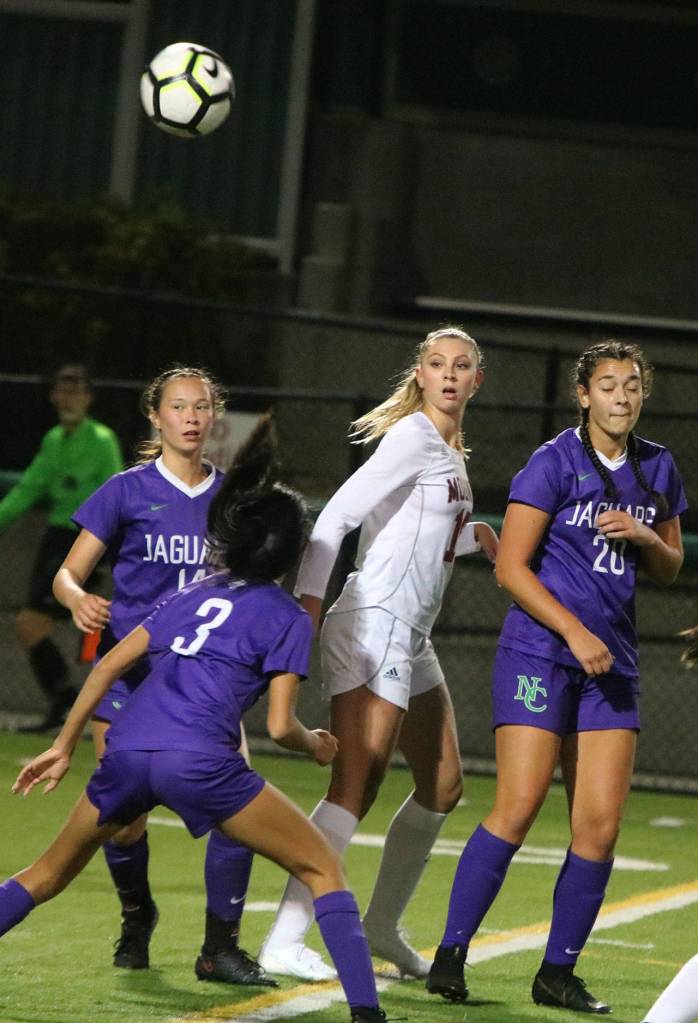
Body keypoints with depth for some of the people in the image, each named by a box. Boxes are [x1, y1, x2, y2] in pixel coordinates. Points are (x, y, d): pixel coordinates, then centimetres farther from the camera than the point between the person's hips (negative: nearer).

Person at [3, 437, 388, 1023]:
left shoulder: (193, 596, 24)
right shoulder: (286, 618, 10)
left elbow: (109, 666, 21)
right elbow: (279, 726, 2)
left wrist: (65, 746, 27)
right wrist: (317, 746, 23)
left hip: (127, 749, 5)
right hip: (198, 760, -5)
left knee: (50, 873, 22)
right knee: (322, 868, 7)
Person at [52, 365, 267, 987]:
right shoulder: (127, 492, 1)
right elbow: (68, 574, 1)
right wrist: (79, 601, -21)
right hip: (128, 671, -2)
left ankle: (221, 947, -4)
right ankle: (136, 917, 27)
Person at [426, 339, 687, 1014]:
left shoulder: (658, 469, 11)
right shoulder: (553, 464, -6)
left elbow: (668, 571, 20)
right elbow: (511, 567, -8)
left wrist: (643, 536, -2)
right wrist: (575, 632, -15)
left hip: (611, 661, 5)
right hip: (540, 651, -5)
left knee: (600, 825, -2)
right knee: (518, 809, -14)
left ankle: (558, 972, 7)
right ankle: (450, 955, -6)